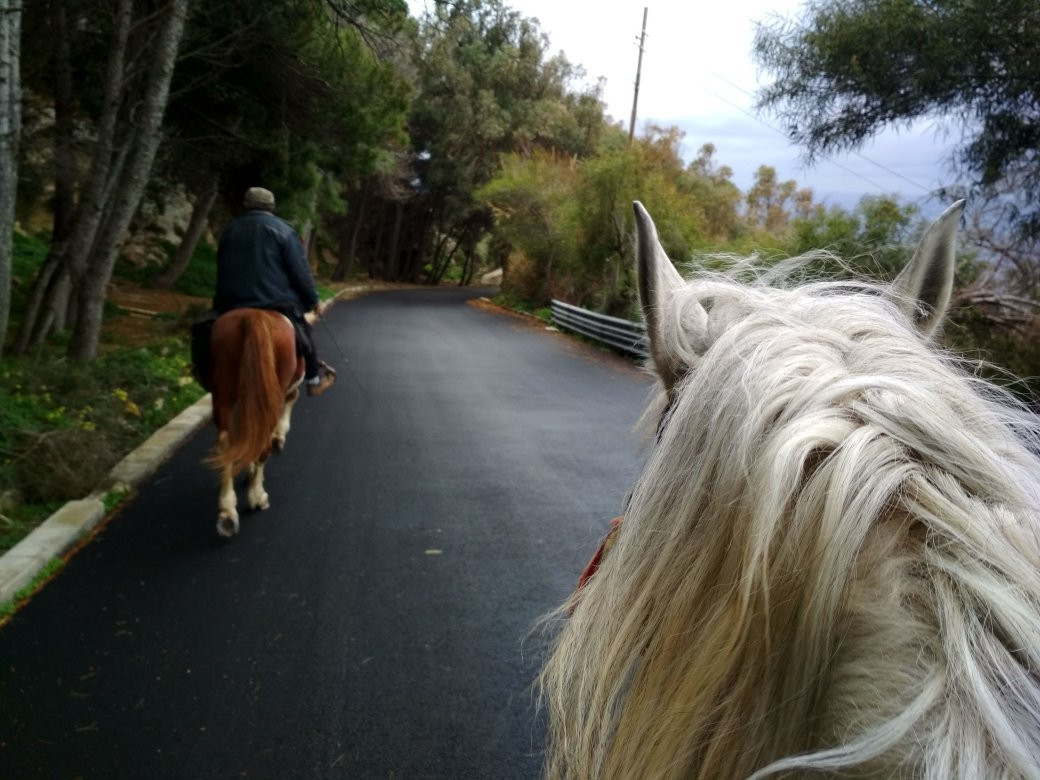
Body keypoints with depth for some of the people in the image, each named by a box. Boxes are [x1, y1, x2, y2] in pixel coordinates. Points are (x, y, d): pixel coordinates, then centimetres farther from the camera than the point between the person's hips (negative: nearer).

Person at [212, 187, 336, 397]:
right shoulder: (281, 229, -1)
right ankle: (314, 379, 23)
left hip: (231, 305, 4)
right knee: (303, 335, 15)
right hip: (277, 301, -3)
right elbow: (300, 271, -6)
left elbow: (222, 271, 20)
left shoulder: (229, 231, 16)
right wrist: (312, 299, 2)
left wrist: (224, 302, 27)